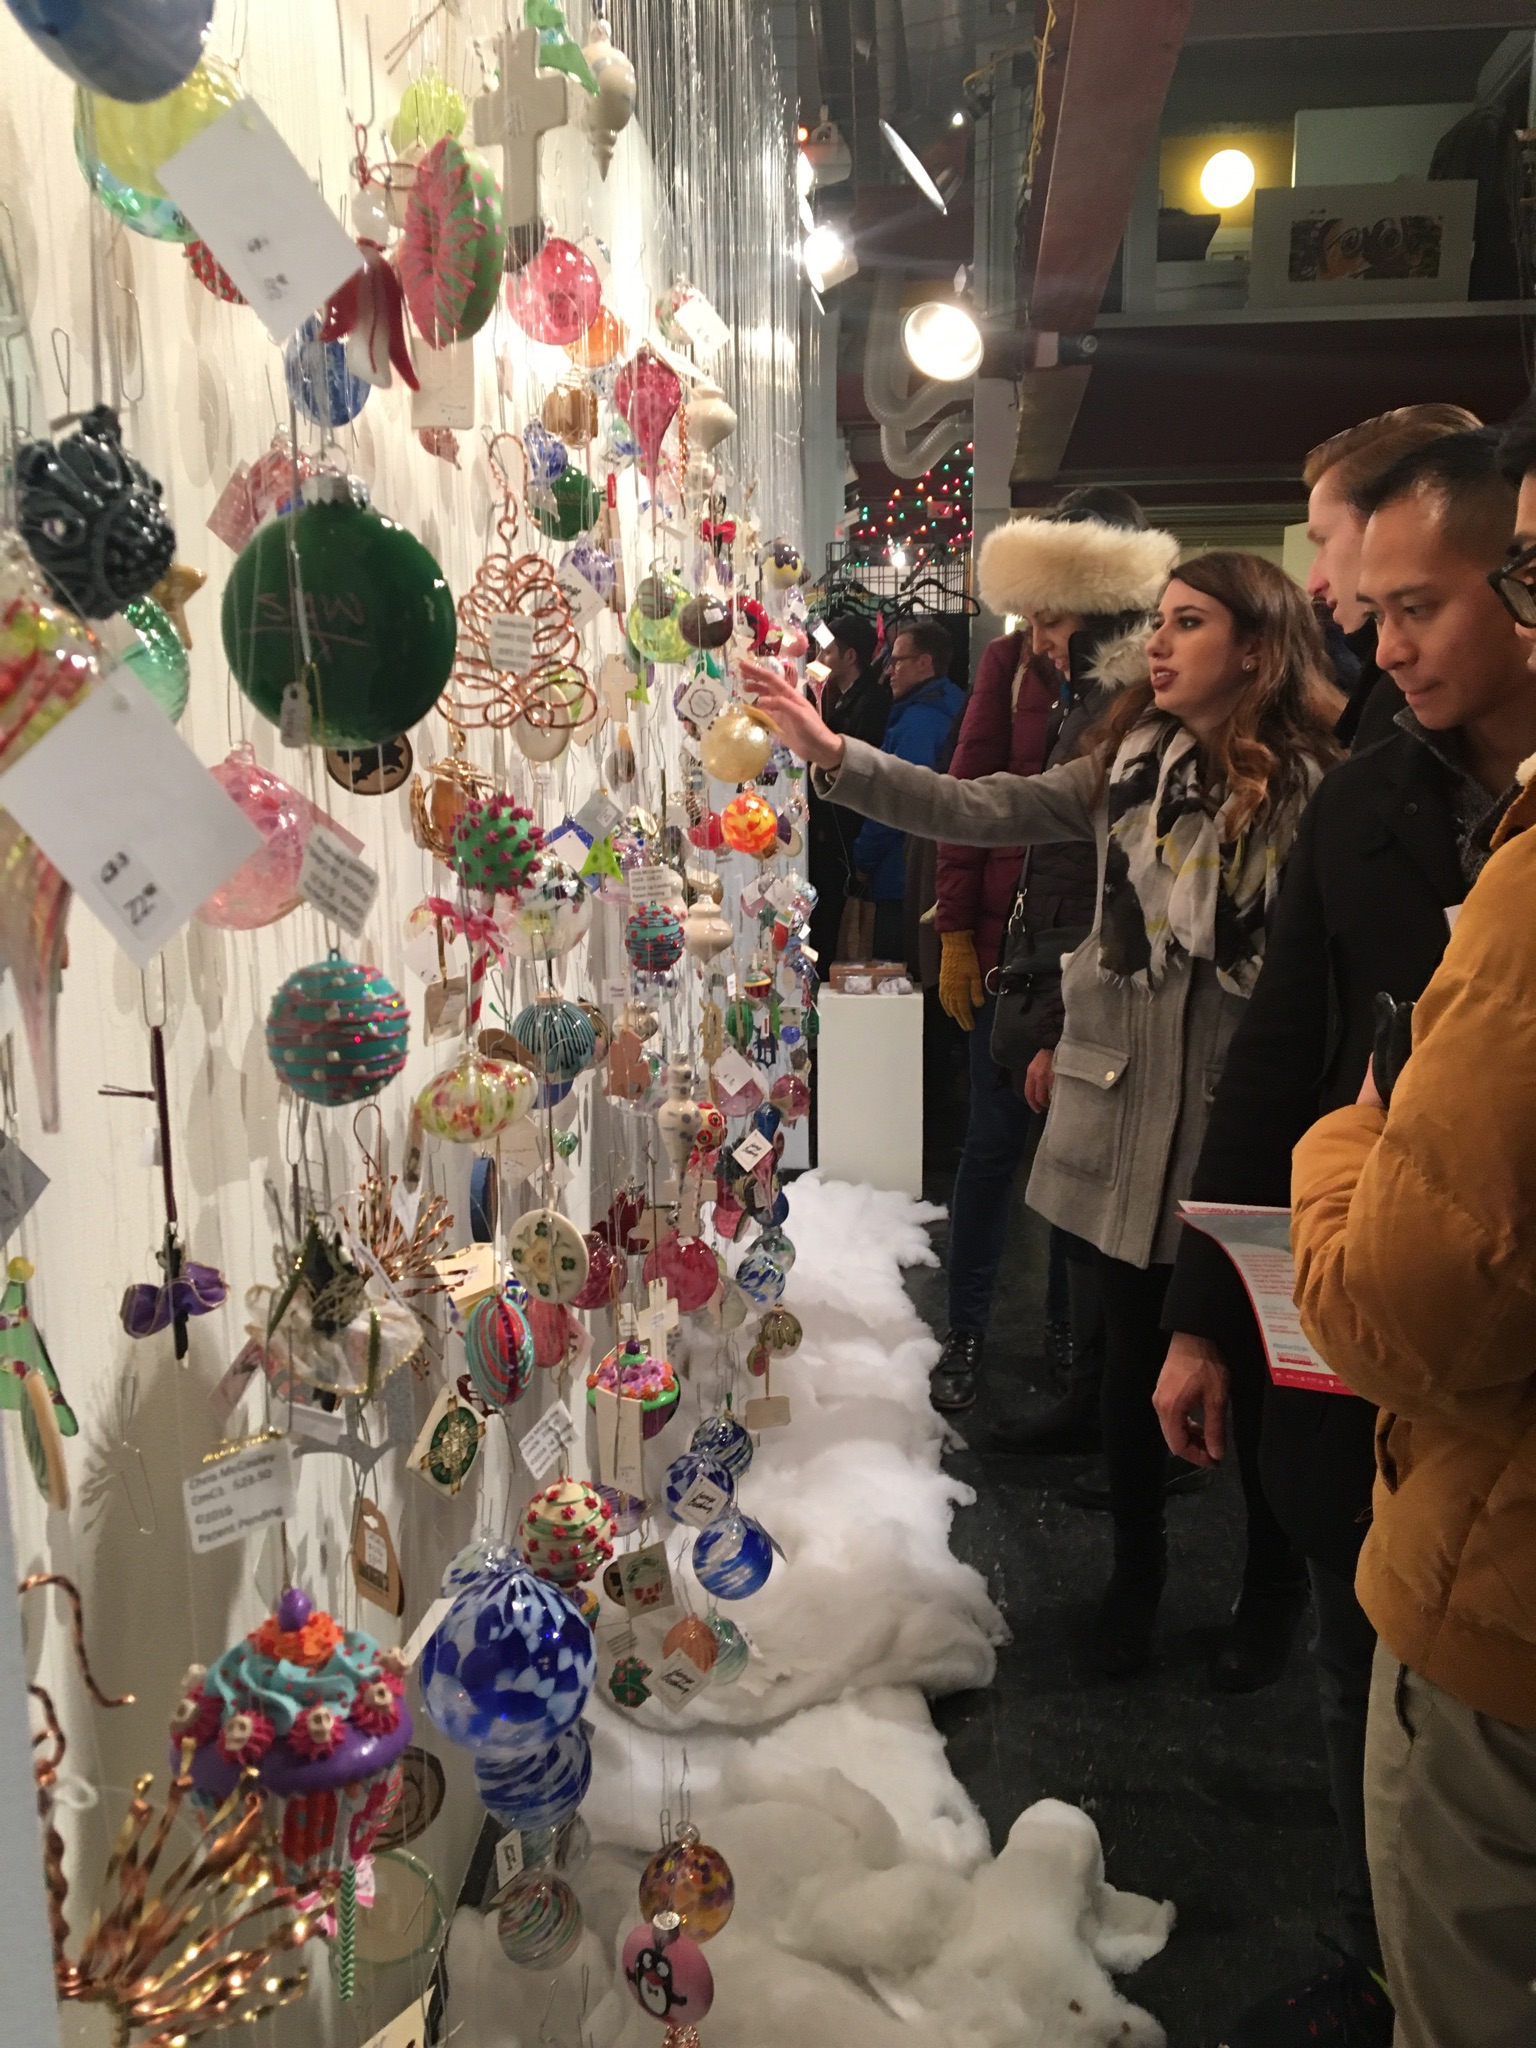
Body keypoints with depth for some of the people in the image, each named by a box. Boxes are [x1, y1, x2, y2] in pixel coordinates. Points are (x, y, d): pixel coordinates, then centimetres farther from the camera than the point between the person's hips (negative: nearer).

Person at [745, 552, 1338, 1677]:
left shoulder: (1319, 784, -8)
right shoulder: (1132, 762, 4)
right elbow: (978, 810, -2)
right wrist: (831, 752, -10)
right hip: (1130, 1109, 3)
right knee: (1133, 1353, 15)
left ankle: (1273, 1582, 39)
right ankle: (1138, 1566, 38)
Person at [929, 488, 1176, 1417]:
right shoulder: (1013, 662, 2)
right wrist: (957, 932, -1)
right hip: (1006, 942, 2)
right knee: (994, 1140, 9)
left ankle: (1075, 1331, 28)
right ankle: (966, 1333, 23)